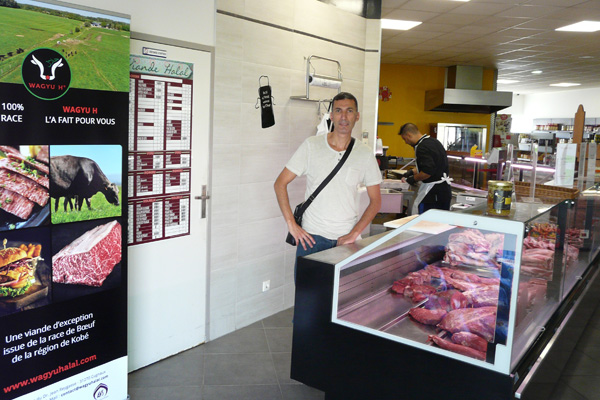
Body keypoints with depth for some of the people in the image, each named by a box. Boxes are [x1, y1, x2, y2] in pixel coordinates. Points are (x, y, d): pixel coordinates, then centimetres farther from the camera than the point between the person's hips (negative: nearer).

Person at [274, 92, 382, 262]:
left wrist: (354, 233, -6)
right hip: (312, 235, -1)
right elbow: (280, 183, 0)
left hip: (347, 238, 1)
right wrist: (291, 224, -7)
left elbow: (375, 200, 5)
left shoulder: (365, 154, 1)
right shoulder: (311, 145, -2)